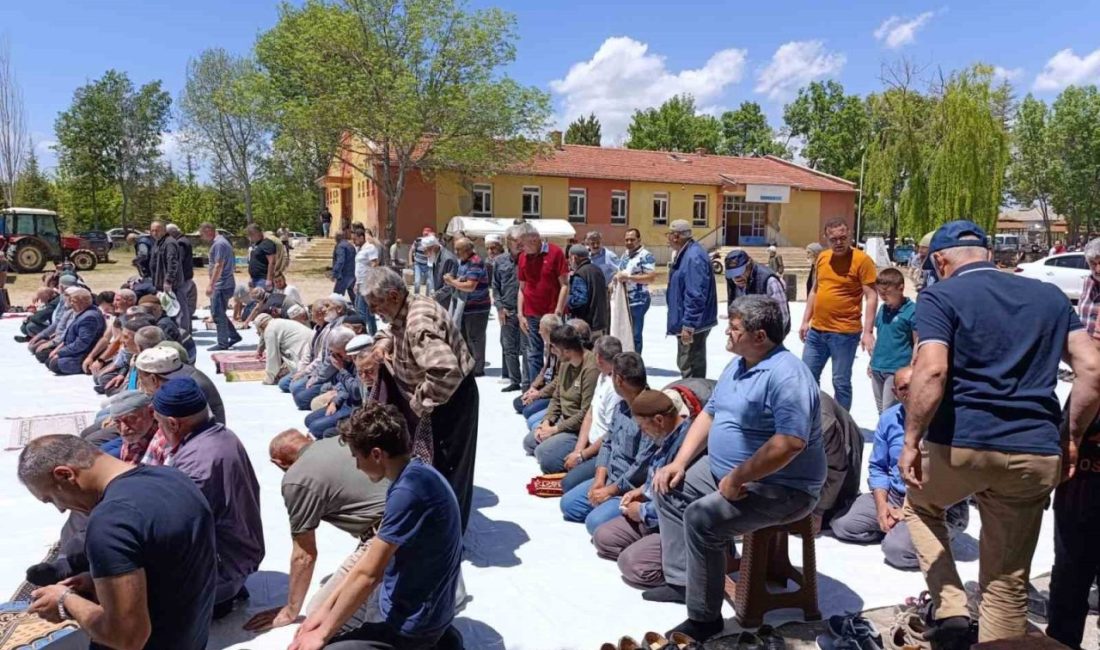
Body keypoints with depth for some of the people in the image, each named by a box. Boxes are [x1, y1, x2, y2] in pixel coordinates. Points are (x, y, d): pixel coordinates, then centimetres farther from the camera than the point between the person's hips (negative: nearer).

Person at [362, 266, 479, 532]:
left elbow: (446, 370, -43)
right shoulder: (408, 307, 0)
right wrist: (385, 340, 1)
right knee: (432, 463, 22)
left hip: (450, 399, -10)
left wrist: (421, 401, -28)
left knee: (445, 468, 1)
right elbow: (397, 330, 25)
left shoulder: (418, 324, -31)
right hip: (436, 395, 10)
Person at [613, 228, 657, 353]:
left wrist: (629, 277, -22)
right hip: (624, 300, 8)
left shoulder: (645, 256, -11)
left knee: (635, 334, -4)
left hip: (638, 301, -8)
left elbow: (652, 276, -20)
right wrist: (617, 277, 4)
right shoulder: (625, 256, 15)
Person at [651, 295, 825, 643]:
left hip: (781, 488, -10)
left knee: (701, 517, -27)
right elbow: (709, 414, 13)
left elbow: (790, 443, -34)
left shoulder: (786, 375, -24)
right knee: (670, 488, 11)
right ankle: (681, 581, 15)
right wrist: (679, 463, 3)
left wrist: (737, 479, -28)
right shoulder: (737, 365, 8)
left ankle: (704, 618, -9)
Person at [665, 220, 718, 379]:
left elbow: (695, 296, -26)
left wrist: (688, 325, -25)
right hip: (687, 323, 11)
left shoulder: (694, 257, -21)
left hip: (692, 325, -11)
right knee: (685, 364, 21)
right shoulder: (685, 254, 12)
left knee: (690, 369, -4)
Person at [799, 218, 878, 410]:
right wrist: (805, 321, 16)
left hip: (844, 333, -6)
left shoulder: (862, 260, -10)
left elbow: (871, 297, -12)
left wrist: (867, 331, -19)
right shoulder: (822, 258, 8)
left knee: (841, 382, 3)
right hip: (816, 331, 6)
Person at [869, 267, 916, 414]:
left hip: (897, 370, -7)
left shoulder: (912, 310, -13)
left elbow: (917, 342, -11)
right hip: (877, 369, 7)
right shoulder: (883, 308, 8)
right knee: (881, 411, 16)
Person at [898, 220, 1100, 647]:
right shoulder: (1050, 296, 15)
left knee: (918, 504, 28)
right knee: (1008, 585, 15)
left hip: (960, 444, -4)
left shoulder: (940, 297, -1)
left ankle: (951, 612, 15)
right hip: (1035, 453, 4)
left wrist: (911, 441, -12)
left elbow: (932, 371, -16)